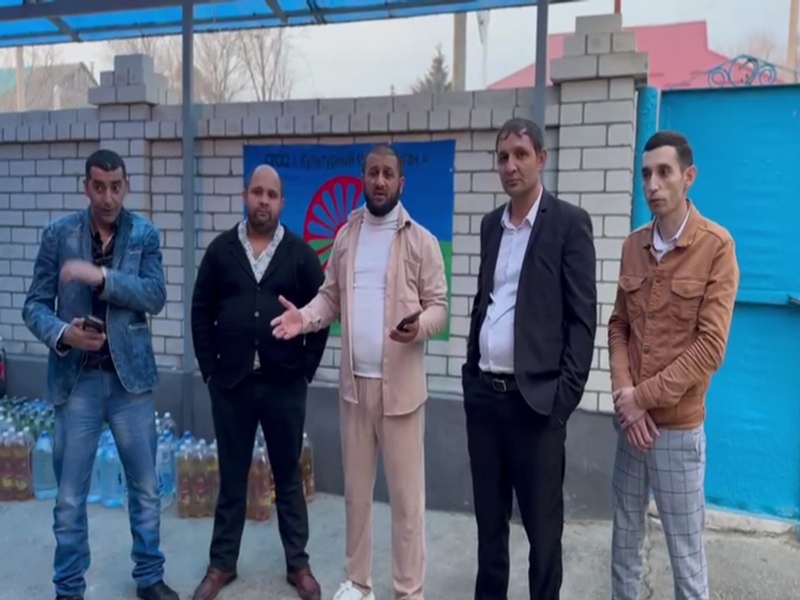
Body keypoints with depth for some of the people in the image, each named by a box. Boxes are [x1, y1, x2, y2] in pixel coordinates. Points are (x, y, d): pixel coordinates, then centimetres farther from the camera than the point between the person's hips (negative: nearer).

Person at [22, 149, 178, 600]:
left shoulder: (145, 234, 1)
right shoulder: (59, 233, 0)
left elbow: (156, 297, -11)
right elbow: (35, 304, 0)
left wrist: (101, 276, -22)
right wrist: (61, 333, -19)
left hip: (130, 376, 1)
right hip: (77, 378, 0)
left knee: (146, 487, 11)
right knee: (70, 496, 8)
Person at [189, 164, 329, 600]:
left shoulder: (300, 253, 1)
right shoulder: (221, 249, 4)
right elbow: (201, 312, 5)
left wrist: (306, 370, -2)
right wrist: (209, 368, 0)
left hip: (284, 383, -1)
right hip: (231, 382, 1)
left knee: (288, 475, 10)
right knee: (231, 476, 12)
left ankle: (297, 564, 23)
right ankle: (222, 563, 26)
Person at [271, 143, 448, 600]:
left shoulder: (421, 240, -4)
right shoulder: (346, 237, 10)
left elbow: (439, 305, -5)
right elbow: (331, 297, 11)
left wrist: (419, 324, -27)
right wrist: (305, 316, -9)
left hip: (400, 384, -4)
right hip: (354, 382, 5)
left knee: (407, 495, 3)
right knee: (356, 489, 15)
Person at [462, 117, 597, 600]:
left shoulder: (569, 222, -5)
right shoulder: (492, 223, 13)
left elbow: (583, 317, -8)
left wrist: (566, 394, -12)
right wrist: (471, 371, 10)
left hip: (536, 397, -5)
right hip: (485, 393, 6)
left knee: (542, 524, 7)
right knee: (489, 516, 17)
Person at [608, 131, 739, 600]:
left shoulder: (716, 245, -10)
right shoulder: (633, 245, 6)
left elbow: (710, 348, -14)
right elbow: (618, 327, 8)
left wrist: (644, 396, -12)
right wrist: (624, 395, -6)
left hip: (678, 427, -5)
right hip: (631, 421, 5)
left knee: (686, 550, 7)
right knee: (626, 539, 15)